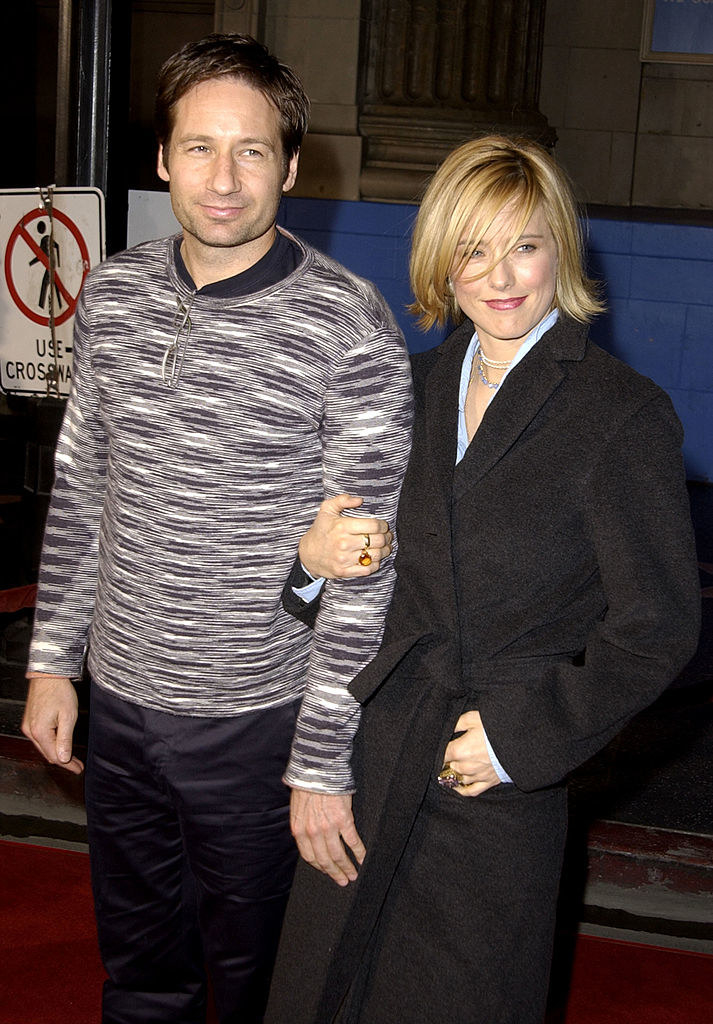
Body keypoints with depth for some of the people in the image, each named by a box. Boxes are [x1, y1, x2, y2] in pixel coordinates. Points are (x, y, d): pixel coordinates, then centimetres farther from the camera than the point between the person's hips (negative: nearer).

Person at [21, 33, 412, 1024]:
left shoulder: (350, 327, -17)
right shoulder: (112, 293, 0)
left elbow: (365, 562, -15)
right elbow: (78, 489, 10)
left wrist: (327, 763, -14)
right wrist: (53, 660, 9)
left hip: (257, 717, -4)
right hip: (120, 696, 5)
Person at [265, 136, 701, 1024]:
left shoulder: (624, 415, -11)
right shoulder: (415, 385, 6)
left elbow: (658, 625, -10)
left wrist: (522, 736, -12)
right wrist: (316, 554, -8)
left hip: (498, 789, -4)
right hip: (373, 750, 5)